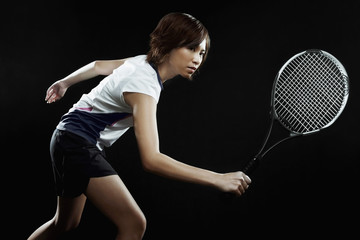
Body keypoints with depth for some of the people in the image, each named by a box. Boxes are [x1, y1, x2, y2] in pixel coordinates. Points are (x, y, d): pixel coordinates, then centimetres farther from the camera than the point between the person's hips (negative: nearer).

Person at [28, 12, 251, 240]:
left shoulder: (144, 61, 0)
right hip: (78, 143, -10)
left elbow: (98, 65, 18)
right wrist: (217, 179, -40)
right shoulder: (143, 85, -28)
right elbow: (150, 159, -37)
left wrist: (64, 83, 36)